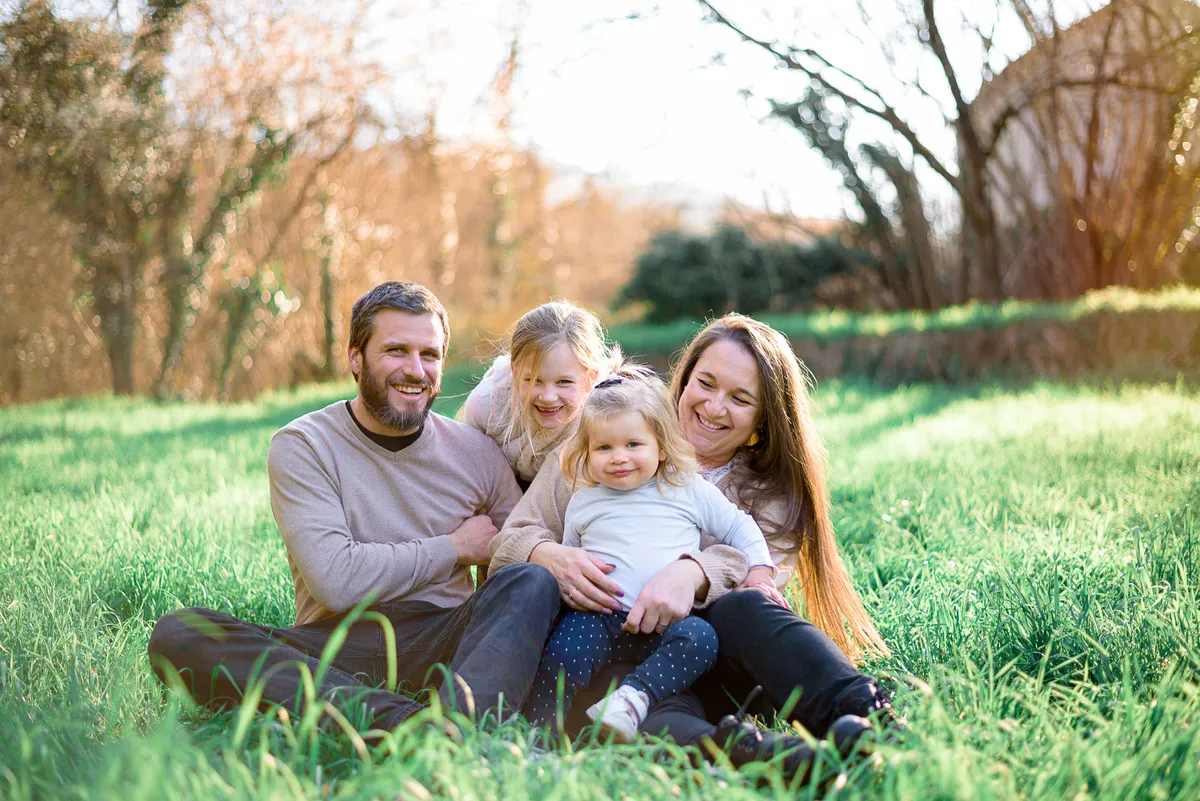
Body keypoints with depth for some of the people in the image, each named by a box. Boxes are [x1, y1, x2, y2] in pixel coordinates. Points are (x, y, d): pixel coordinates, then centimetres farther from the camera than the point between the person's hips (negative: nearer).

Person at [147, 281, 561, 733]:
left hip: (441, 641, 2)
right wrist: (454, 548, -3)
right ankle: (405, 720, -45)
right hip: (334, 647, -2)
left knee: (532, 582, -24)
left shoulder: (475, 453, 11)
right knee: (177, 634, -26)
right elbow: (337, 580, -12)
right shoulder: (301, 446, 0)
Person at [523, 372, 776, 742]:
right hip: (597, 617, 1)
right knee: (564, 653, -29)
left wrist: (758, 573, 5)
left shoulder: (691, 490, 12)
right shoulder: (582, 503, 16)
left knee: (698, 637, -32)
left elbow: (738, 528, 17)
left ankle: (634, 696, -42)